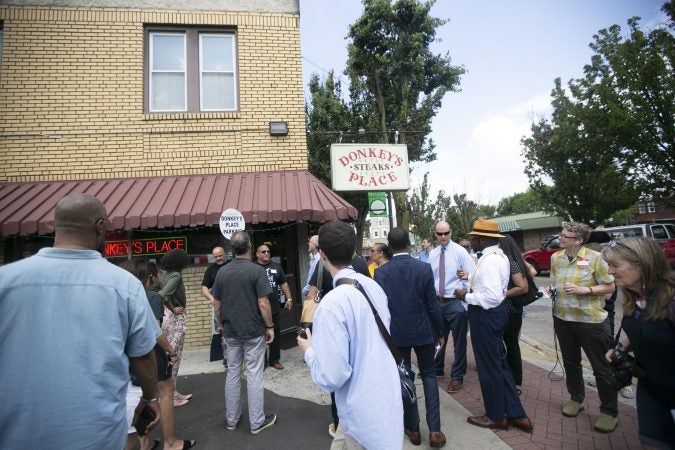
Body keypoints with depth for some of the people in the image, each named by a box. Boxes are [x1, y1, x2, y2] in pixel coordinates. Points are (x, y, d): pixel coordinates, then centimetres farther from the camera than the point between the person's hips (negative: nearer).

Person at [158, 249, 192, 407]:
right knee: (173, 357, 3)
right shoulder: (176, 275, -16)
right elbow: (163, 294, -26)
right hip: (175, 318, -8)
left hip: (165, 316, 8)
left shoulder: (163, 273, 5)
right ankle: (170, 397, 14)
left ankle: (173, 393, 29)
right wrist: (173, 309, -13)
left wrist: (168, 307, 0)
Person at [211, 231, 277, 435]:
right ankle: (257, 422, 17)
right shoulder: (257, 270, -15)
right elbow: (263, 304, -17)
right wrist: (270, 327, -5)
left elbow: (217, 304, 7)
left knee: (232, 374, 16)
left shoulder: (222, 272, 0)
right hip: (254, 332, -5)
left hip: (230, 332, 5)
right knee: (254, 376, 5)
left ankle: (231, 419, 29)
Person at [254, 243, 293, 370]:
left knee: (276, 333, 11)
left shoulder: (276, 266, 9)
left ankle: (274, 359, 25)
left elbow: (283, 283, 14)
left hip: (274, 307, 4)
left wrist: (289, 298, 8)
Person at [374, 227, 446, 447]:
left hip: (396, 333, 0)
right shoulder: (424, 268, -11)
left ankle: (412, 428, 29)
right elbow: (432, 305, -7)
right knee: (429, 376, 18)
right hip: (423, 331, 1)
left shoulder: (381, 272, -12)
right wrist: (439, 331, 6)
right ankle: (434, 429, 17)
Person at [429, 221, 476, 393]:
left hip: (456, 302, -4)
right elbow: (430, 277, 9)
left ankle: (457, 377, 26)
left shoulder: (460, 251, -9)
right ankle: (437, 369, 40)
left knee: (459, 341, 8)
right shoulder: (432, 254, 4)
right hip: (437, 301, 5)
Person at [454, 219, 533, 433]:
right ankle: (516, 414, 31)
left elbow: (493, 297, -29)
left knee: (489, 367, 8)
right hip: (494, 313, 10)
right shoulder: (499, 255, 8)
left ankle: (496, 416, 28)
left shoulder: (489, 261, -24)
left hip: (485, 316, -10)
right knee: (499, 363, 20)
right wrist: (471, 279, 7)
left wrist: (466, 296, -18)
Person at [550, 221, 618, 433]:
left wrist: (584, 290, -22)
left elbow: (610, 287, -9)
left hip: (591, 320, -5)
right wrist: (551, 290, -4)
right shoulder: (556, 257, 2)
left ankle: (609, 412, 25)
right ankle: (576, 399, 37)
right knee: (570, 362, 18)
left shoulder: (594, 258, -14)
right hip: (562, 318, 5)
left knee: (601, 367, 8)